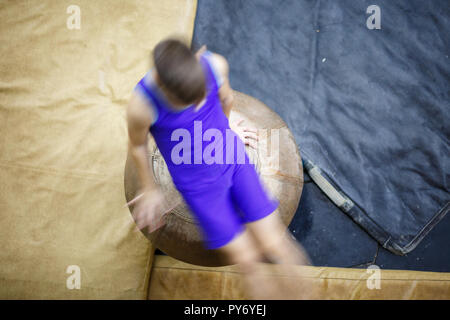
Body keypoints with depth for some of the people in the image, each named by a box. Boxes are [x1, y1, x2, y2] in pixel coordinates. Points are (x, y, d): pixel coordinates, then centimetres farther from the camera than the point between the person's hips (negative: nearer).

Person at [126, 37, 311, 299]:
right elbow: (137, 145, -8)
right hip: (198, 185, -2)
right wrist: (150, 190, 7)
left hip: (233, 161, 2)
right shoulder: (141, 106, -31)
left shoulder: (215, 64, -22)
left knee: (274, 245, -1)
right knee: (245, 258, 3)